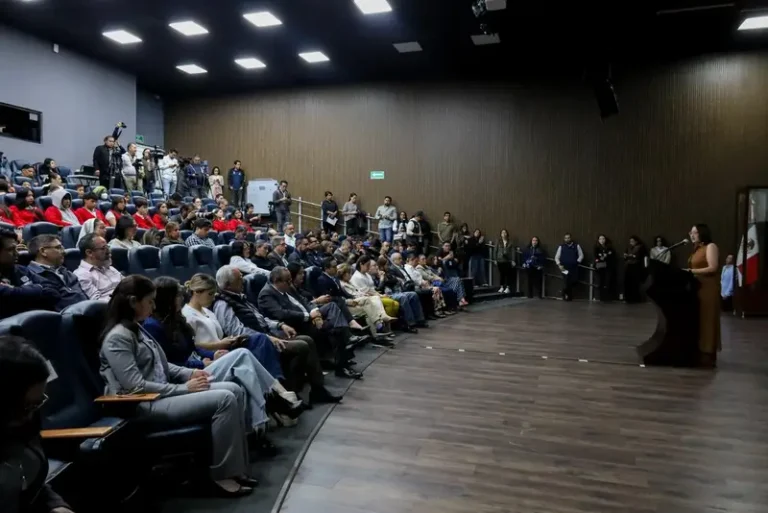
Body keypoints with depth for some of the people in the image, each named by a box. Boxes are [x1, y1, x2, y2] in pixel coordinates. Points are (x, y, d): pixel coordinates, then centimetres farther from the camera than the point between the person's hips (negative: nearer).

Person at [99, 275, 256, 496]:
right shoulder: (117, 337, -15)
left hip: (162, 392, 10)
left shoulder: (137, 329, 15)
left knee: (235, 391, -4)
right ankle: (223, 475, -11)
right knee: (225, 400, -23)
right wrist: (183, 388, -17)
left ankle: (236, 468, -2)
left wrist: (190, 373, 3)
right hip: (146, 404, -10)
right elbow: (136, 387, -21)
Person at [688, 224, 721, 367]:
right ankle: (699, 353, 14)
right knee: (697, 321, 9)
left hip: (708, 288, -8)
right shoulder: (697, 249, 18)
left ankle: (708, 356, 0)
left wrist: (691, 271, -16)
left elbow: (713, 268, -16)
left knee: (706, 321, -5)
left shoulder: (711, 246, -7)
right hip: (696, 287, 8)